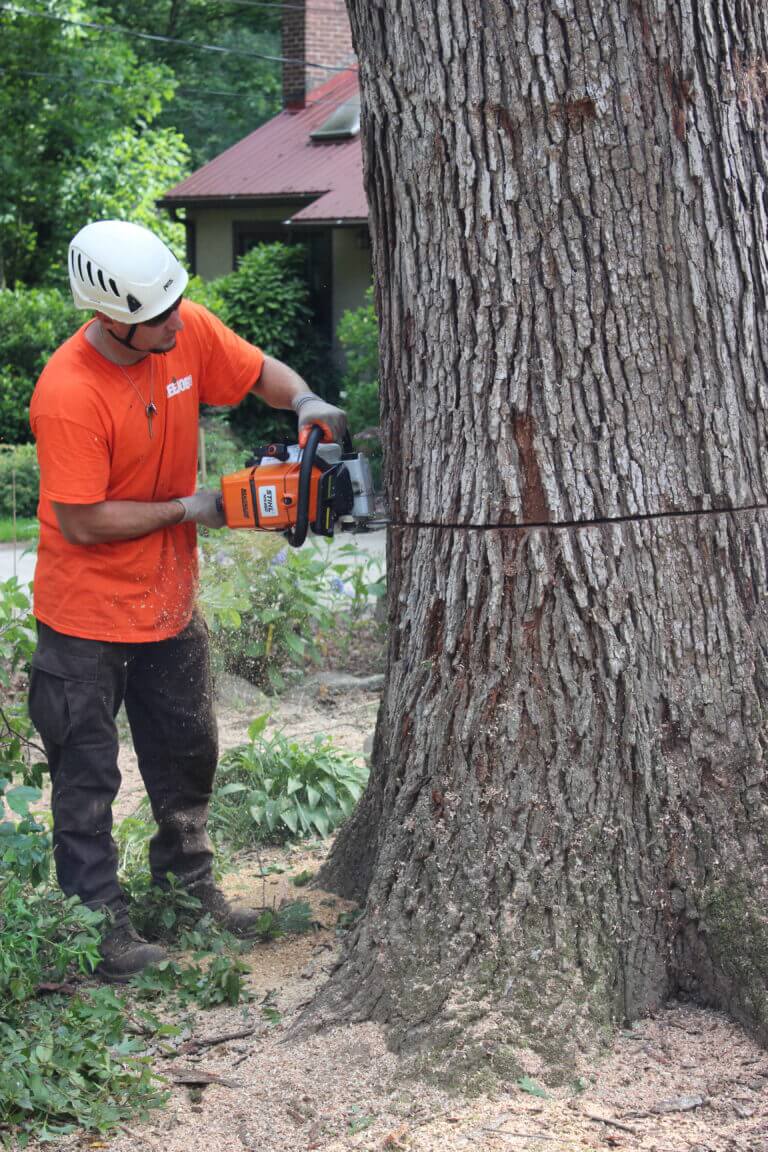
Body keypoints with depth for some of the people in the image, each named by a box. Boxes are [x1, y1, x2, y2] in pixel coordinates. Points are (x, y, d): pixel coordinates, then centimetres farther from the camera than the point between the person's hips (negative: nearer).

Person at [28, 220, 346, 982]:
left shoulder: (188, 331, -11)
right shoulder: (67, 396, -30)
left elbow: (260, 373, 7)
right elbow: (83, 522, -26)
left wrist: (305, 402, -15)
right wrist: (185, 509, -18)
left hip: (168, 602, 7)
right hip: (89, 615, -7)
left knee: (186, 754, 20)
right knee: (88, 776, 5)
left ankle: (189, 886, 38)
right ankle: (100, 921, 15)